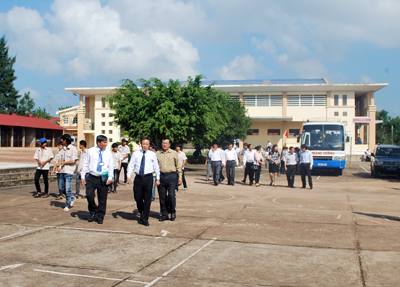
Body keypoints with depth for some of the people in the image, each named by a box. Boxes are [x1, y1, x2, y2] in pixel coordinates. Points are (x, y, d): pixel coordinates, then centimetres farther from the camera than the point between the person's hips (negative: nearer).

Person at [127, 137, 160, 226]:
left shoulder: (152, 154, 5)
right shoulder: (136, 154, 9)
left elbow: (156, 167, 7)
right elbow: (131, 165, 8)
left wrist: (157, 179, 2)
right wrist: (128, 177, -2)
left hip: (148, 178, -2)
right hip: (138, 178, 2)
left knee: (147, 199, -1)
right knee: (138, 198, 5)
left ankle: (144, 219, 8)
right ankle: (142, 215, 29)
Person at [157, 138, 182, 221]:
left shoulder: (174, 153, 7)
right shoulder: (157, 154, 9)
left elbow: (178, 166, 10)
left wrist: (180, 177, 5)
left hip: (172, 176, -2)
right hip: (161, 176, 2)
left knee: (171, 195, -9)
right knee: (162, 196, 5)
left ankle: (172, 211, 13)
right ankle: (164, 214, 18)